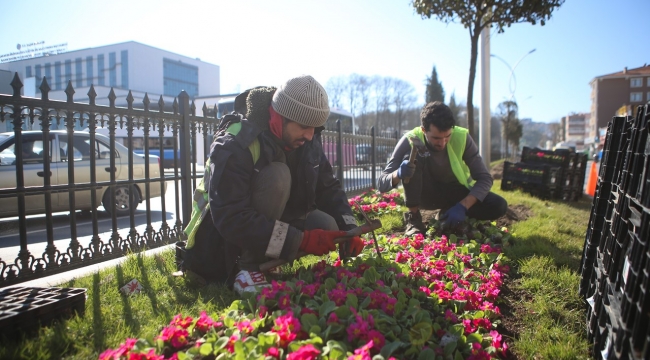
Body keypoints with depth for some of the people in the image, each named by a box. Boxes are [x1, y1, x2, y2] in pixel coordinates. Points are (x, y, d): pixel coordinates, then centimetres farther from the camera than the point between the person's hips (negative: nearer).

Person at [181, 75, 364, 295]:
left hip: (271, 226, 6)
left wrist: (348, 229, -18)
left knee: (326, 226, -19)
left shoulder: (308, 142, -7)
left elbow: (329, 189, 0)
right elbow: (231, 219, -34)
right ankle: (247, 269, -20)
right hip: (223, 242, -6)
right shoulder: (235, 145, -28)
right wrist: (301, 240, -37)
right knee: (277, 175, -30)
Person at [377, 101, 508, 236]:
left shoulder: (461, 137, -21)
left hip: (456, 192, 2)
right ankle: (413, 219, -18)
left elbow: (485, 178, -18)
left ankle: (447, 212, 3)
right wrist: (399, 174, -48)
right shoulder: (410, 140, -24)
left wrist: (462, 206, -33)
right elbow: (382, 184, -24)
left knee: (498, 206, -23)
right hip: (425, 194, -2)